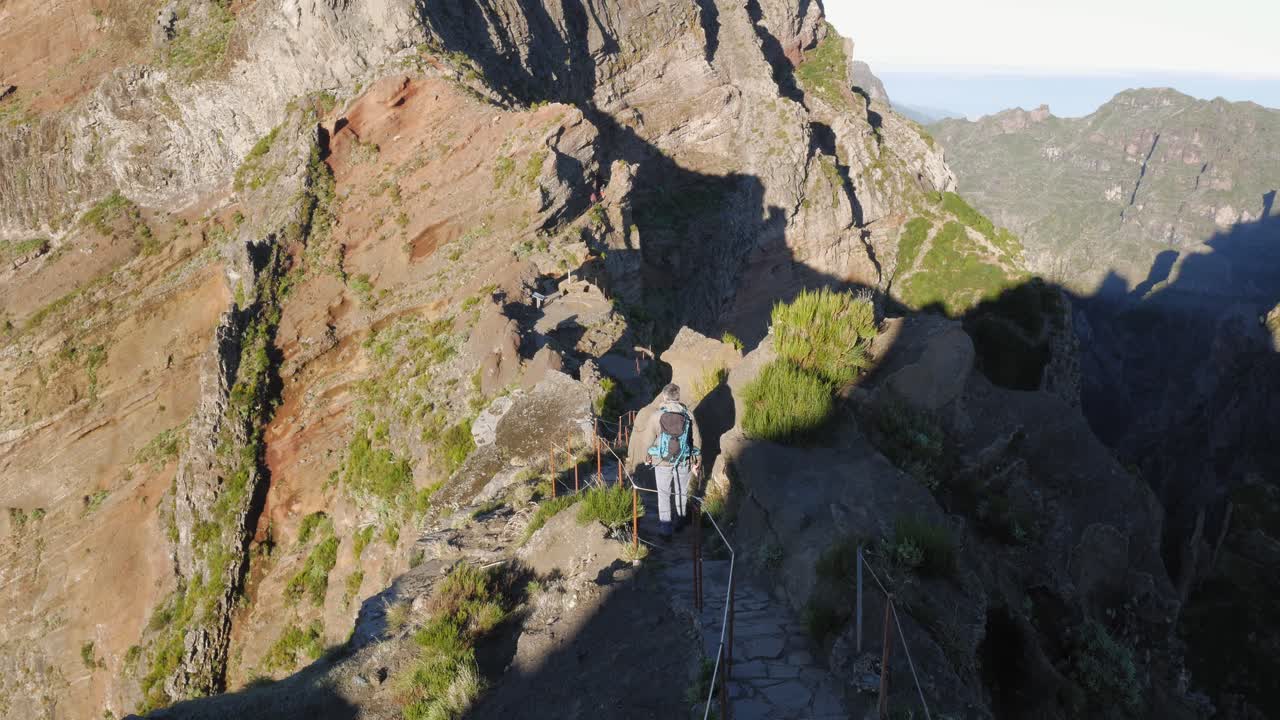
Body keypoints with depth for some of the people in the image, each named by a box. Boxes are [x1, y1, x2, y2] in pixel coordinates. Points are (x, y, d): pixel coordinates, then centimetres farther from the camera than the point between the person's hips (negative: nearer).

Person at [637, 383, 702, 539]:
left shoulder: (656, 416, -18)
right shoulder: (688, 415, -12)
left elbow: (646, 441, -7)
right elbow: (696, 441, -5)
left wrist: (634, 444, 15)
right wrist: (696, 463, 9)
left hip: (662, 463, -1)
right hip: (684, 463, 1)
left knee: (664, 495, 17)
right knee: (682, 492, 24)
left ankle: (665, 530, 25)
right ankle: (680, 521, 44)